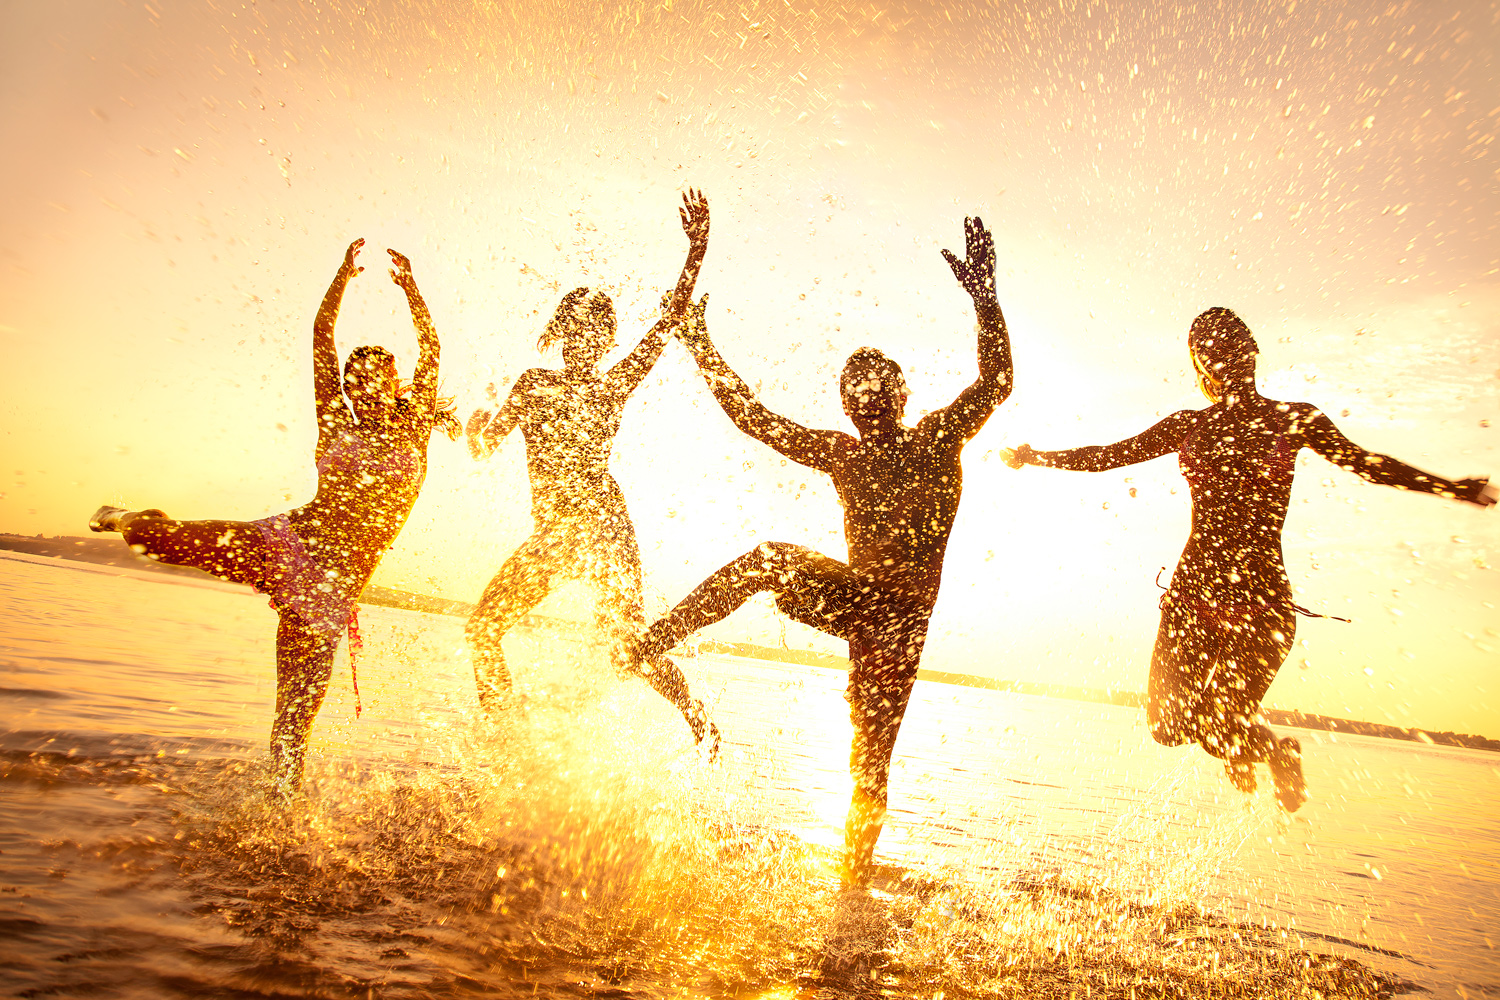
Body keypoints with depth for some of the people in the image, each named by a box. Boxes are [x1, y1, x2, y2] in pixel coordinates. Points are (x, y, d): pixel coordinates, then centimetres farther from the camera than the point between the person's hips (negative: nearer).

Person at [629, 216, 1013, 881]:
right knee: (769, 559, -25)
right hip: (853, 596, 2)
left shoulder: (940, 436, -1)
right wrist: (703, 350, 1)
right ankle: (649, 645, -21)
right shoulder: (841, 452, 5)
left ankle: (854, 880, 14)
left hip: (901, 617, -2)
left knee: (870, 756, -3)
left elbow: (996, 383, -12)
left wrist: (986, 299, -22)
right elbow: (756, 419, 4)